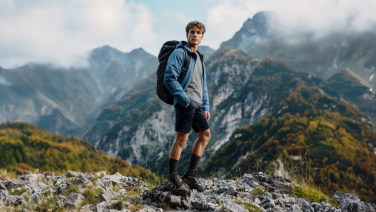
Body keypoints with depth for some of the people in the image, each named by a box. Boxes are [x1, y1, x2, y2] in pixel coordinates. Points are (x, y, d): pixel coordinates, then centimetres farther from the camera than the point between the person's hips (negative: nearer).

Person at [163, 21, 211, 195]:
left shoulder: (199, 57, 23)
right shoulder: (179, 53, -4)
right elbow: (169, 78, -15)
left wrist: (206, 107, 17)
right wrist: (184, 99, -18)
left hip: (197, 104, 9)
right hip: (185, 102, -9)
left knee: (205, 135, 12)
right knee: (181, 139, -10)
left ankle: (190, 174, 19)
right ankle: (173, 178, -1)